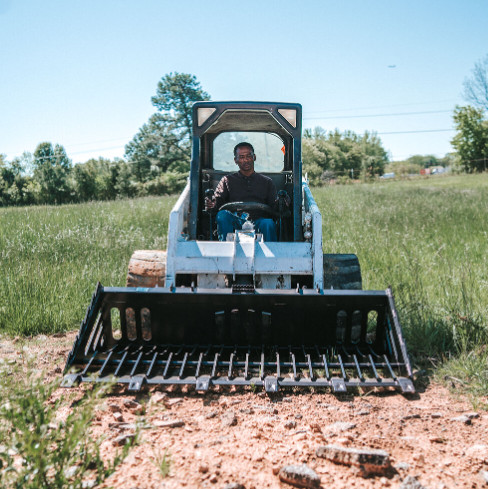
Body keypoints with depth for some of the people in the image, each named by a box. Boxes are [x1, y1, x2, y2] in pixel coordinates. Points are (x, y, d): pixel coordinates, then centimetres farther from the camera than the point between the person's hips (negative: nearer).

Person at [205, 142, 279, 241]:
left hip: (258, 222, 0)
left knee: (268, 223, -34)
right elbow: (217, 201, 10)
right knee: (222, 214, -31)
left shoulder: (266, 182, 23)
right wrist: (210, 206, -16)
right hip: (236, 223, 0)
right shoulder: (227, 180, 22)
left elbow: (274, 206, 13)